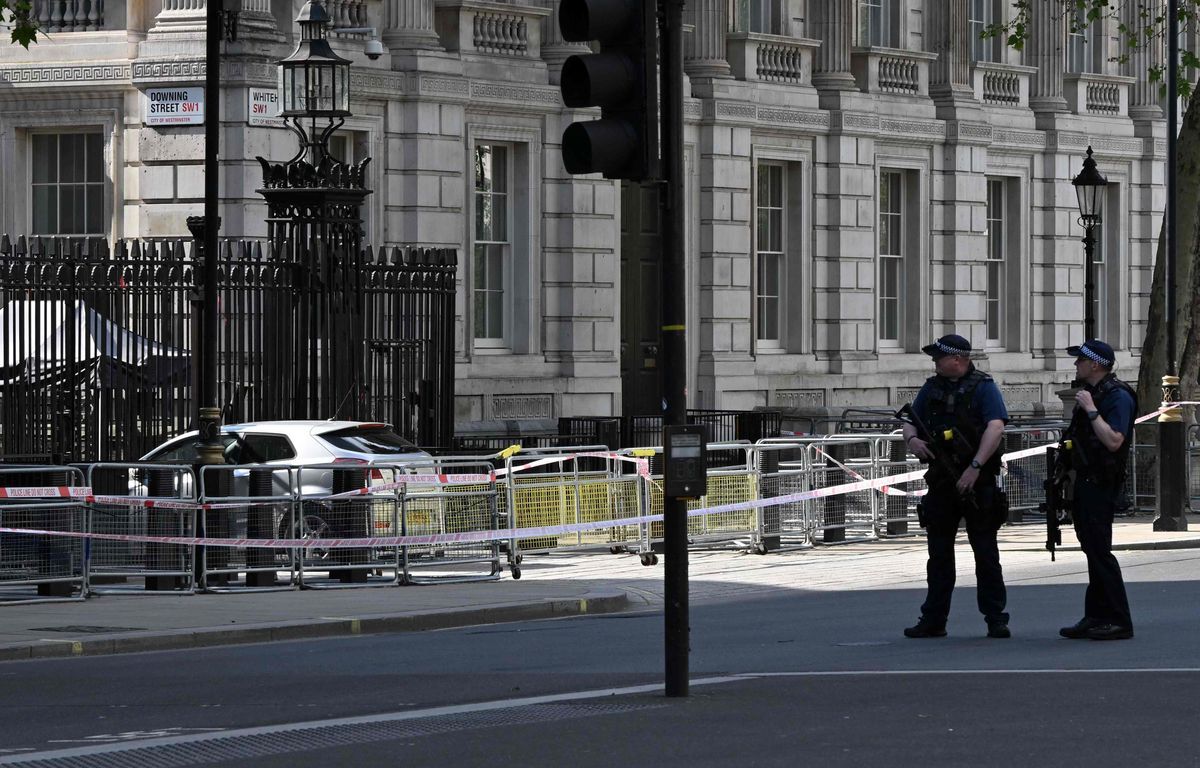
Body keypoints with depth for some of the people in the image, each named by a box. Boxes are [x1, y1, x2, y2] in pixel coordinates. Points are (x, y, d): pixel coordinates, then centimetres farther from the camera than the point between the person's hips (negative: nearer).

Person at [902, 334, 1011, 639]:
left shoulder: (983, 387, -4)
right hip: (941, 484, 6)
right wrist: (912, 439, -9)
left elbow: (995, 427, -16)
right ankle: (933, 620, 12)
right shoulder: (932, 388, 14)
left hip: (977, 482, -6)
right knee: (939, 554, 8)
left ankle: (996, 619, 1)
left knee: (986, 553, -2)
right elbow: (910, 423, 16)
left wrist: (975, 467, -25)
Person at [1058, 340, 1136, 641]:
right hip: (1085, 481, 10)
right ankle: (1096, 617, 15)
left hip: (1101, 484, -10)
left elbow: (1113, 441, -27)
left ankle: (1119, 622, -10)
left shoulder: (1118, 396, -15)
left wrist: (1091, 410, -23)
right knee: (1092, 550, 11)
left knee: (1099, 550, -12)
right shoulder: (1091, 392, 17)